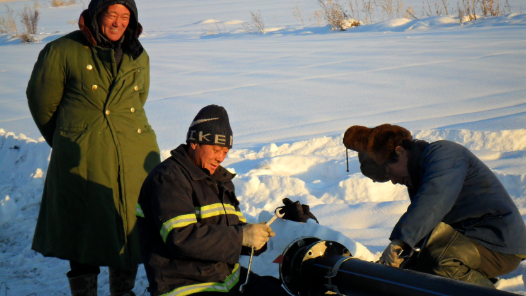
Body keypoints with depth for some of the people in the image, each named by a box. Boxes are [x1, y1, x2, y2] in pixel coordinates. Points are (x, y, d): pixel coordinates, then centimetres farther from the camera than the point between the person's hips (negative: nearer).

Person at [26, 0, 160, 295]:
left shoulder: (138, 57, 9)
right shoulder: (64, 51, -4)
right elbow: (42, 99, 6)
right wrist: (68, 142, 16)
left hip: (133, 159, 4)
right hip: (84, 158, -3)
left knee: (132, 224, 8)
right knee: (84, 225, 3)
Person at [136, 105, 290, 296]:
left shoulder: (221, 179, 19)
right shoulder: (168, 178, -10)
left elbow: (236, 227, 23)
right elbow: (181, 238, -22)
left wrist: (254, 237, -2)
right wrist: (241, 236, -22)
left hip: (229, 278, 9)